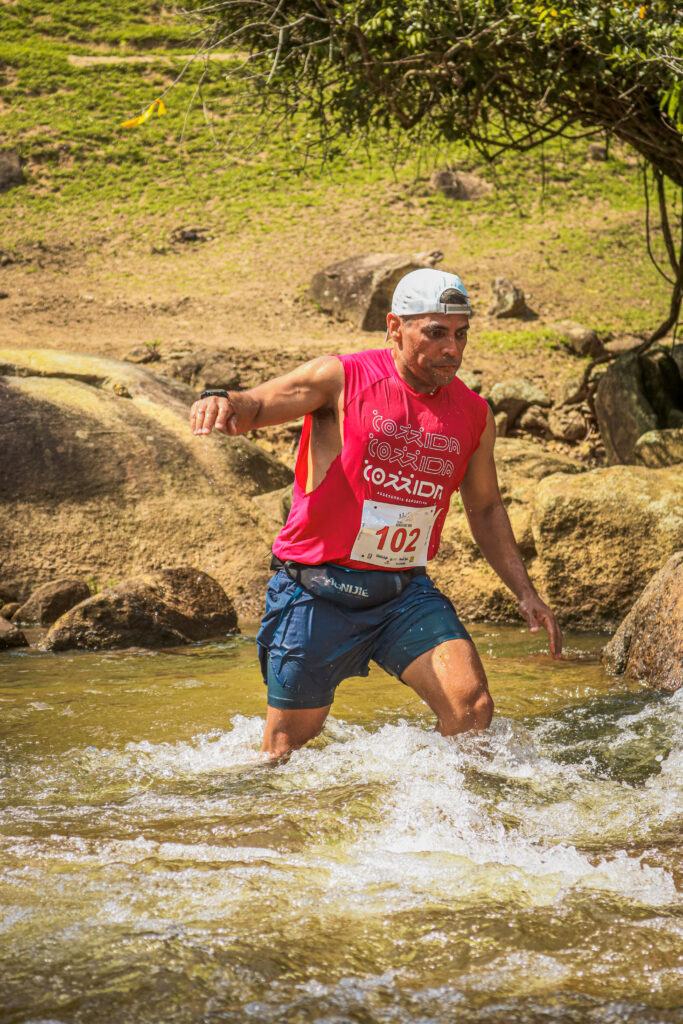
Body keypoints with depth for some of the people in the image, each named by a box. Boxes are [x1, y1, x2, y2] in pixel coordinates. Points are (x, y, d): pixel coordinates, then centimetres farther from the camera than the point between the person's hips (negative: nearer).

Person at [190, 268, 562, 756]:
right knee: (287, 748, 6)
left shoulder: (474, 416, 5)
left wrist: (525, 592, 12)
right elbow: (255, 406, -12)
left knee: (472, 704, -17)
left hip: (405, 591, 3)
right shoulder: (342, 380, -9)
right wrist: (220, 403, -37)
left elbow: (486, 510, 17)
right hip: (318, 592, -3)